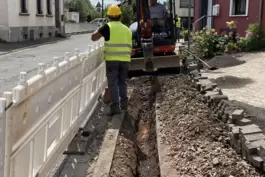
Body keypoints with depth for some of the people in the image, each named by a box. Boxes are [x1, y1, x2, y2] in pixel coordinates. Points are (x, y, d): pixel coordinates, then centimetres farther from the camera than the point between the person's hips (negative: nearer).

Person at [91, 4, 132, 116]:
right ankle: (124, 100, 11)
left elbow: (93, 38, 0)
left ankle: (115, 106, -7)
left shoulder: (108, 27, -3)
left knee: (113, 83, -1)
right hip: (125, 60, 4)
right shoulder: (127, 29, 14)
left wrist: (99, 31, 17)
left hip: (112, 60, -4)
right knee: (122, 81, 20)